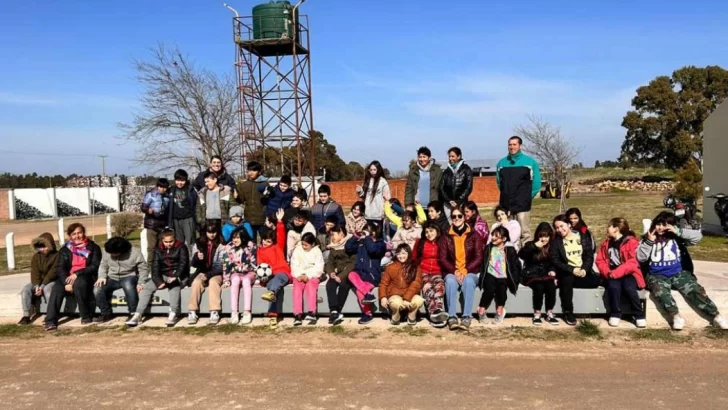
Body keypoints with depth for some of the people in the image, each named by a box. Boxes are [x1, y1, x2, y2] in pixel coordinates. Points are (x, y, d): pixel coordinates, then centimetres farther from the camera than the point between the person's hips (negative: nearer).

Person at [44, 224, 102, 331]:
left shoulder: (93, 247, 3)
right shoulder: (65, 250, 11)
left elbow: (94, 266, -5)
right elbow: (60, 268, 1)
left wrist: (77, 274, -19)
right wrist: (66, 282, -17)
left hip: (86, 277, -3)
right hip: (68, 277, 3)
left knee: (78, 284, -37)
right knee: (57, 288, -28)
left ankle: (86, 316, -23)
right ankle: (50, 321, -30)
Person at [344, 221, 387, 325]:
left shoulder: (380, 244, -1)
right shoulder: (361, 243, 15)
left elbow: (372, 249, -23)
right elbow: (348, 247, 12)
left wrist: (367, 237, -12)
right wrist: (356, 237, 7)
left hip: (372, 275, -5)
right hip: (360, 272, 5)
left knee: (359, 290, -28)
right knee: (351, 274, -30)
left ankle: (368, 313, -14)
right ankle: (368, 294, -35)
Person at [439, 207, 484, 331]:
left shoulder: (474, 235, 7)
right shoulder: (446, 236, 10)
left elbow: (478, 258, -1)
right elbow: (443, 258, 2)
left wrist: (465, 271, -15)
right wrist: (455, 271, -14)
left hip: (470, 272, -1)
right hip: (452, 272, 1)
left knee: (468, 281, -35)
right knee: (450, 281, -34)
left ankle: (466, 317, -37)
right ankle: (452, 316, -36)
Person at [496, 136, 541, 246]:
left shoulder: (530, 162, 1)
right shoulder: (501, 163, 9)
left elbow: (536, 183, 2)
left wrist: (527, 197, 3)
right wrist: (507, 195, 12)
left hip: (523, 205, -3)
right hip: (505, 205, 3)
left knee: (524, 233, -5)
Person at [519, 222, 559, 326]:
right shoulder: (531, 244, 0)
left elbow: (554, 263, 17)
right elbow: (521, 254, -19)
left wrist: (552, 270, -4)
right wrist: (534, 246, -25)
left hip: (546, 274, 3)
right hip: (532, 274, -3)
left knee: (551, 285, -28)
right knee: (539, 287, -32)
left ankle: (549, 313, -13)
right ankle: (537, 314, -17)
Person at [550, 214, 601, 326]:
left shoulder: (583, 237, 8)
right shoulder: (556, 241, 4)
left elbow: (590, 256, 3)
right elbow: (555, 261, -5)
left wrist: (584, 270, -16)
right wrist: (572, 270, -18)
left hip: (583, 271, 2)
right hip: (566, 272, -2)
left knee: (595, 280, -26)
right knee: (567, 279, -35)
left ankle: (566, 282, -6)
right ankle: (568, 312, -22)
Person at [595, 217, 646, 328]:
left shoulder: (632, 242, -5)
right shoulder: (606, 243, 13)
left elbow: (632, 263, -15)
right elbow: (600, 261, 8)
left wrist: (616, 273, -24)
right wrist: (608, 272, -12)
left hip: (628, 274, -3)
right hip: (612, 275, 3)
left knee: (629, 287, -33)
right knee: (614, 286, -30)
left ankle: (639, 316, -14)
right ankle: (615, 315, -14)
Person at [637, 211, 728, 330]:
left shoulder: (676, 237, 5)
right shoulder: (647, 238, 5)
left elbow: (698, 236, -6)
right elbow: (641, 258, -4)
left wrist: (678, 232, -14)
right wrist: (649, 241, -13)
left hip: (679, 273, 1)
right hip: (657, 276, -1)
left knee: (696, 290, -22)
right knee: (660, 291, -34)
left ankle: (716, 316, -16)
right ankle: (676, 316, -30)